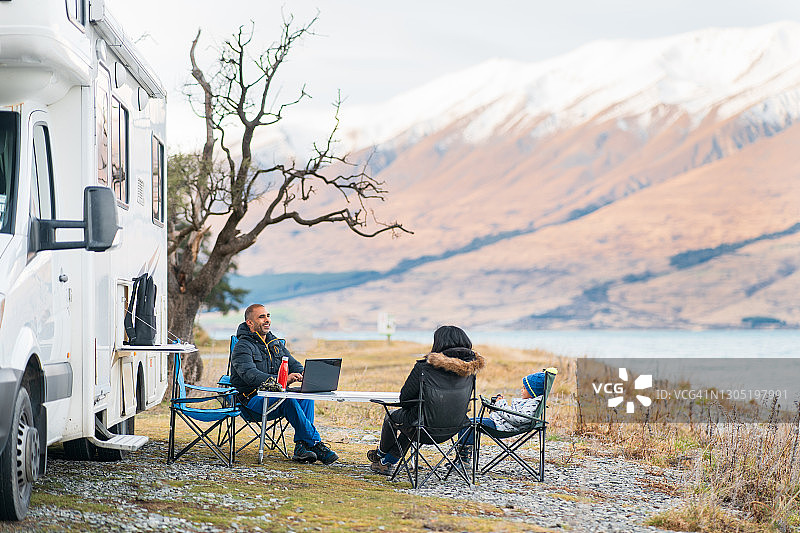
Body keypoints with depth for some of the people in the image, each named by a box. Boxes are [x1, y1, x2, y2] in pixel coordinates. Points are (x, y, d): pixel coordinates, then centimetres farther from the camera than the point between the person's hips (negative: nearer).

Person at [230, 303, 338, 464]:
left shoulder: (276, 343, 18)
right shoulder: (243, 347, -7)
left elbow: (294, 365, 16)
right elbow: (251, 376, -22)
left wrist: (302, 375, -11)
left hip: (275, 396, 7)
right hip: (253, 398, -7)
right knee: (288, 399, -34)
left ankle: (301, 446, -28)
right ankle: (315, 443, -28)